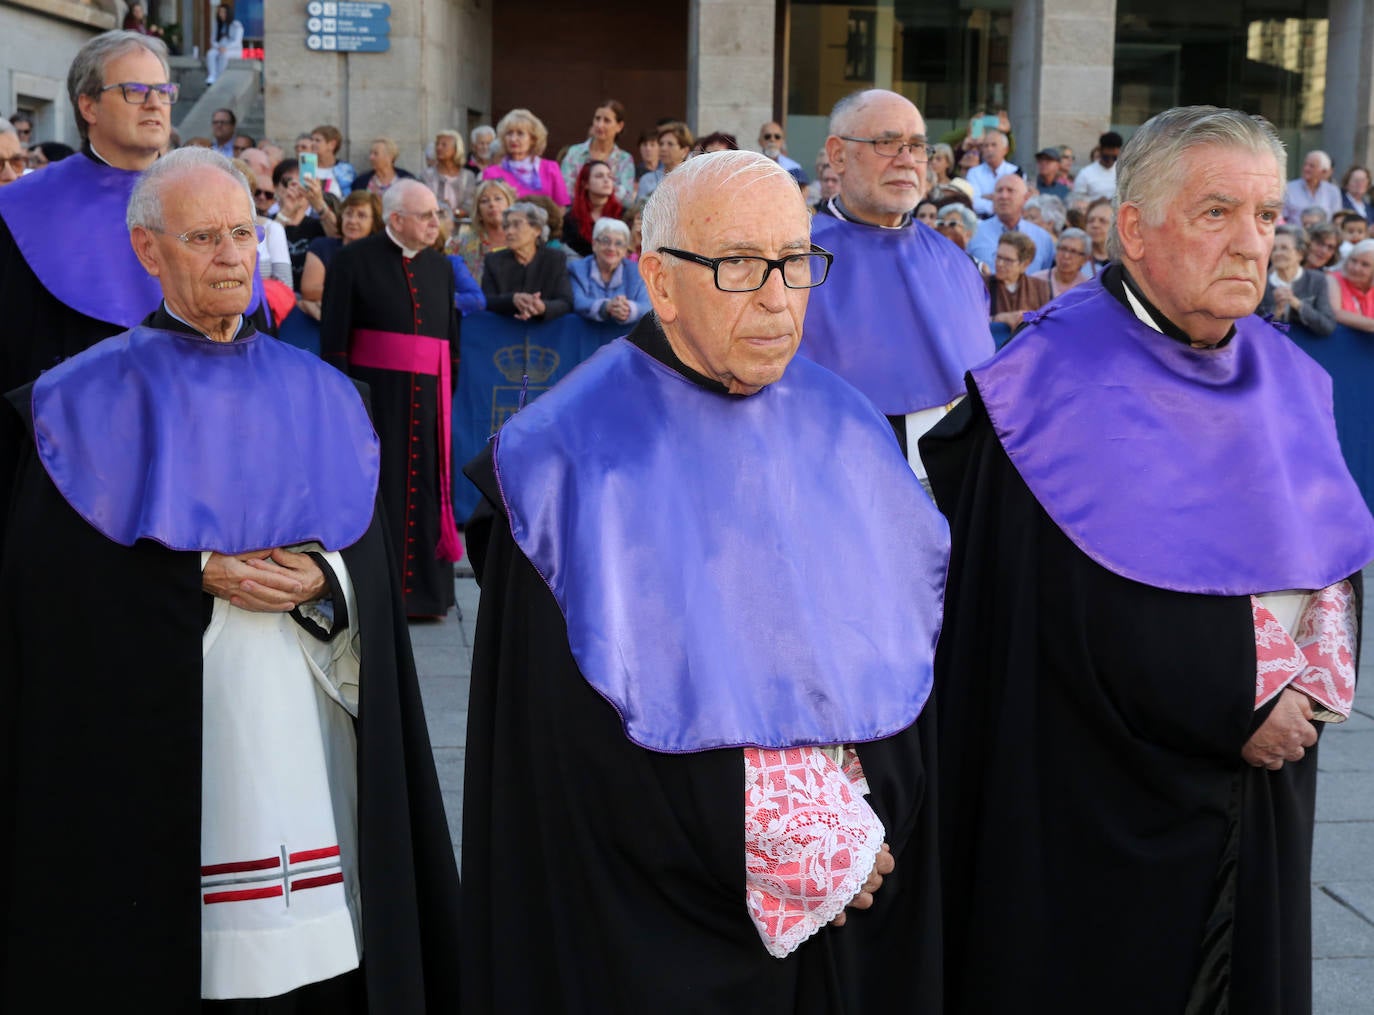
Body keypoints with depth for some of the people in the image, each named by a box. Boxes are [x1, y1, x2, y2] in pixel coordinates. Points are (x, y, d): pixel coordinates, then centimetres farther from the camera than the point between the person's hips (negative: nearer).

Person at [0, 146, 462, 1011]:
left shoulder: (319, 397, 11)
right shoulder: (90, 403, 1)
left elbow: (370, 561, 9)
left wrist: (321, 580, -12)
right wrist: (199, 574, -14)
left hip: (306, 732, 3)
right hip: (158, 742, -3)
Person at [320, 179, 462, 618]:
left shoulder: (441, 267, 13)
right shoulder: (355, 259, -2)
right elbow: (334, 335, -5)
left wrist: (448, 394, 9)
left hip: (427, 397, 4)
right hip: (374, 392, -4)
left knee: (425, 489, 5)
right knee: (376, 491, 0)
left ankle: (423, 590, 12)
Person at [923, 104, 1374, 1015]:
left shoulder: (1282, 379, 6)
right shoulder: (1061, 384, -16)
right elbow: (1089, 605, -20)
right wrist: (1231, 704, -17)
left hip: (1258, 777, 7)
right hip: (1100, 796, -6)